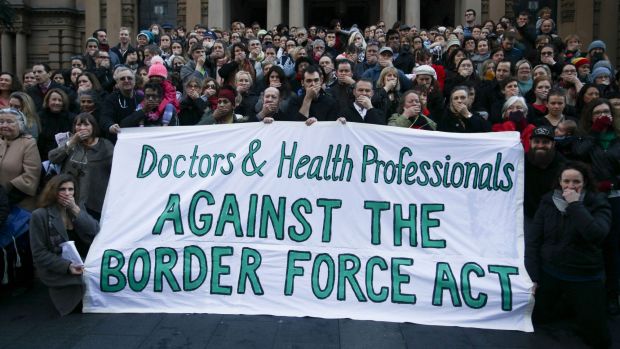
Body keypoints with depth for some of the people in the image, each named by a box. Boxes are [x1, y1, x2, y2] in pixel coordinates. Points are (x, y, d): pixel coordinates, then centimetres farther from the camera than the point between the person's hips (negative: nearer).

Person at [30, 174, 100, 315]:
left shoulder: (79, 208, 7)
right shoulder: (40, 215, -7)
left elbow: (95, 233, -8)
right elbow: (39, 253, -10)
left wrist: (75, 210, -15)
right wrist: (67, 266, -22)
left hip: (83, 263, 5)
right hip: (58, 270, -5)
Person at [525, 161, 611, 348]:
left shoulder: (597, 204, -9)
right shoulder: (548, 202, -3)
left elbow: (596, 234, -30)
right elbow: (533, 239, -3)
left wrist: (575, 205, -25)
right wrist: (532, 275, -6)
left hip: (585, 278, -2)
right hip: (549, 272, 2)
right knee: (536, 318, 11)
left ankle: (575, 303, 28)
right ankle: (562, 298, 36)